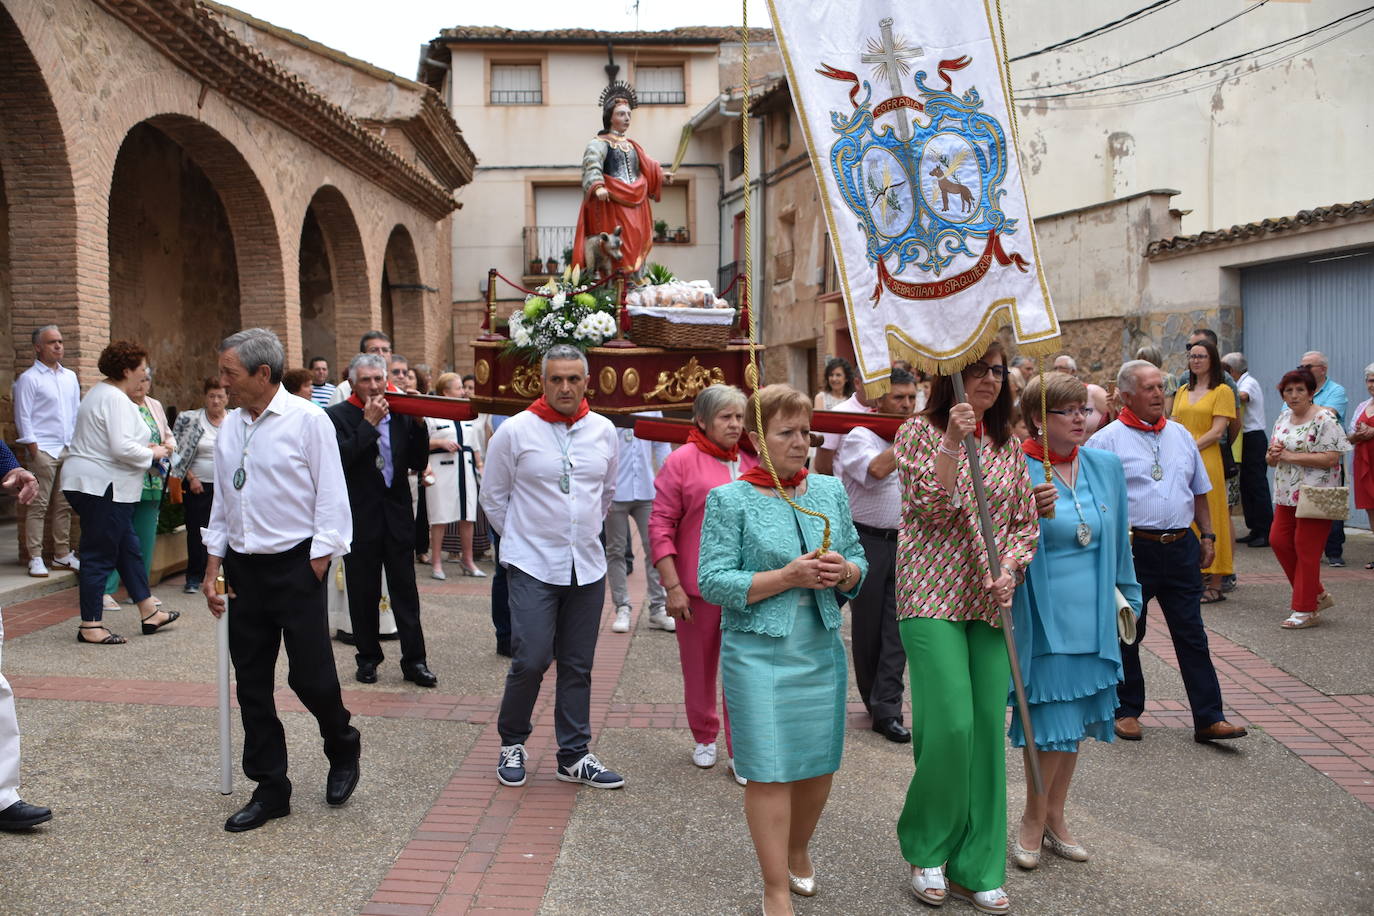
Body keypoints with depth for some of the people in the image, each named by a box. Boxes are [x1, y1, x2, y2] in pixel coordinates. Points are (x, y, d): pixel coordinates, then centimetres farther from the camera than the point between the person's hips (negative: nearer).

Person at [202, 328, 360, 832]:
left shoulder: (307, 420, -9)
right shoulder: (230, 427, 9)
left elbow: (330, 498, -9)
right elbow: (222, 501, 16)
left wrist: (315, 566, -12)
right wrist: (213, 567, 12)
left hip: (295, 564, -6)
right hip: (242, 566, 6)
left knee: (311, 676, -3)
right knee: (251, 682, 9)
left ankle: (343, 750, 28)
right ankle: (269, 790, 22)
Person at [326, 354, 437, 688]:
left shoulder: (400, 415, 7)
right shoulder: (338, 416, -4)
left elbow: (419, 463, 3)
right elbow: (341, 459, -19)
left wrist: (418, 424, -9)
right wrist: (369, 422, -19)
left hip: (397, 515, 3)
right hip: (361, 518, -3)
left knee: (406, 591, 5)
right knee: (364, 594, 8)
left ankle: (414, 660, 10)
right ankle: (368, 658, 22)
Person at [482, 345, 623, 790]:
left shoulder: (604, 431, 5)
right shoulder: (514, 431, -7)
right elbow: (493, 497, 3)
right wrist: (520, 539, 8)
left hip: (587, 567, 4)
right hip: (533, 567, -4)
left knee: (578, 666, 9)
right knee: (531, 660, -9)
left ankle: (574, 756, 22)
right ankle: (512, 744, 16)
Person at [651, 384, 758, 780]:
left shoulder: (752, 463, 7)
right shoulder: (682, 461, -5)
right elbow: (660, 525, -6)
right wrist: (672, 585, -11)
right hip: (697, 584, -2)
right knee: (699, 666, 13)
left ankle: (740, 753, 12)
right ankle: (704, 737, 34)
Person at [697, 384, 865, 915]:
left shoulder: (830, 490, 8)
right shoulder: (729, 500, -5)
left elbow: (859, 562, 13)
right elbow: (712, 582, -11)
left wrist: (843, 570, -11)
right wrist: (788, 577, -19)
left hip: (822, 651, 5)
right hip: (758, 654, -4)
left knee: (820, 764, 12)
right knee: (769, 771, -1)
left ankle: (798, 851, 39)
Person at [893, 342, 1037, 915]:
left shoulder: (1009, 446, 11)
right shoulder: (920, 432, -2)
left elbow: (1026, 522, 13)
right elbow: (931, 506, -14)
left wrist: (1010, 567, -5)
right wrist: (952, 441, -23)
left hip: (991, 603, 5)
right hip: (933, 598, -5)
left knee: (988, 729, 5)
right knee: (950, 725, -9)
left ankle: (976, 867, 18)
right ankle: (925, 850, 15)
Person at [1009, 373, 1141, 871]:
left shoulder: (1107, 466, 6)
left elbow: (1118, 538, 17)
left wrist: (1128, 597, 22)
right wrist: (1031, 514, -32)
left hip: (1093, 616, 6)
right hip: (1043, 618, -5)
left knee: (1076, 719, 13)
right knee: (1050, 721, -1)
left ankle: (1054, 817, 29)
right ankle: (1034, 820, 20)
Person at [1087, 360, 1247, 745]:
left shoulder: (1181, 435, 13)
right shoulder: (1107, 440, -5)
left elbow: (1199, 491, 21)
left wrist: (1207, 534, 13)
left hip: (1181, 548, 4)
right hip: (1132, 550, -4)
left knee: (1192, 634, 5)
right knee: (1126, 635, 8)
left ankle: (1208, 718, 9)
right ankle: (1126, 710, 22)